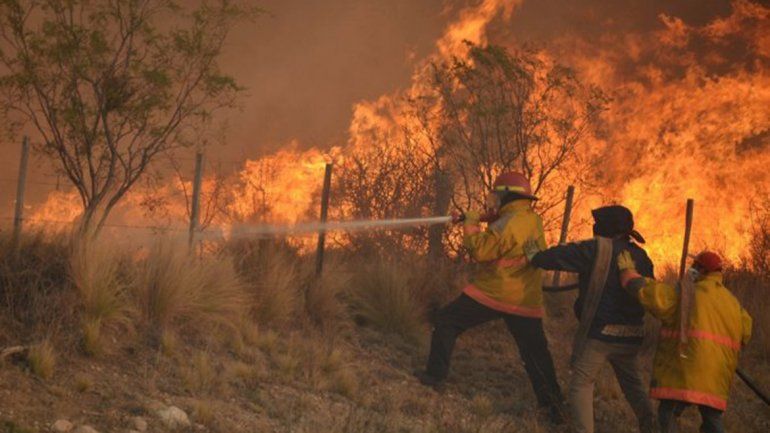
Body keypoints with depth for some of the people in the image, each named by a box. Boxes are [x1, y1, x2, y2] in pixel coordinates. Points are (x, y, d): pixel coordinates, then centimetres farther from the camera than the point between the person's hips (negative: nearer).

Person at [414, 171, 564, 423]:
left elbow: (481, 251, -21)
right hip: (525, 301, 6)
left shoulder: (509, 223, -17)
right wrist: (481, 226, 9)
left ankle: (435, 375, 12)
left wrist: (470, 226, -6)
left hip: (490, 294, -6)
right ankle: (552, 406, 6)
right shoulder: (534, 221, 9)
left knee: (445, 322, 10)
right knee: (536, 354, 10)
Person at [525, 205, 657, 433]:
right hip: (631, 336, 6)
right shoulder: (640, 256, 6)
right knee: (634, 386, 22)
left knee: (581, 384, 3)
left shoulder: (598, 249, -13)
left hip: (599, 333, -6)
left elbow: (562, 256, -11)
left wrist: (536, 257, 7)